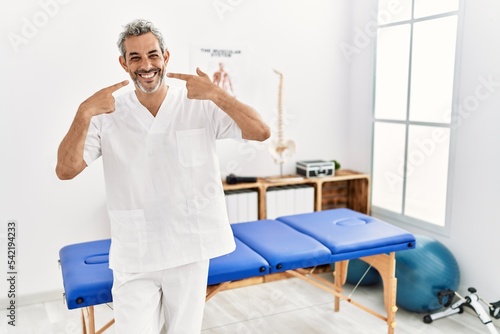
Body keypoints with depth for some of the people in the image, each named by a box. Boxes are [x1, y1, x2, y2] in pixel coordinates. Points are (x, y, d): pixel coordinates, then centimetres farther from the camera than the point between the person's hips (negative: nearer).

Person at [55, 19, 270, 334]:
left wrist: (218, 95, -26)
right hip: (134, 259, 0)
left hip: (190, 250, 1)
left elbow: (261, 132, -13)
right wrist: (84, 113, -24)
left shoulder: (200, 106, -6)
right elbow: (65, 170, -11)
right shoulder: (108, 116, -4)